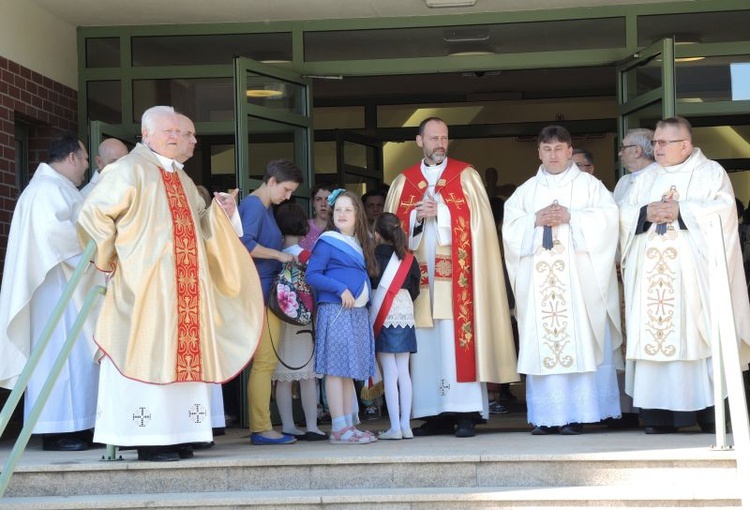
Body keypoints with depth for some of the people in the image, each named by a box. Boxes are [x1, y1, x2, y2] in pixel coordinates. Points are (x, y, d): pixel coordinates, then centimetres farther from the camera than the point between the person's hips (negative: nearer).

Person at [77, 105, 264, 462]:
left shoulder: (181, 178, 21)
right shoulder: (129, 170, -3)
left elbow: (197, 226, 24)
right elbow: (92, 214, -8)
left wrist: (219, 212, 6)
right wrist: (109, 257, -5)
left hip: (185, 284, 7)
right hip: (146, 282, -7)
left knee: (183, 354, 5)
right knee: (150, 354, -8)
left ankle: (176, 436, 10)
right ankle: (150, 440, -4)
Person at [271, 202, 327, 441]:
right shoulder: (304, 255, -9)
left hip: (279, 319, 5)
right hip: (301, 319, -5)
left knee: (283, 376, 7)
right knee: (308, 374, -1)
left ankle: (288, 425, 11)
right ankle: (311, 426, 0)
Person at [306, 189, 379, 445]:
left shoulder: (362, 243, 17)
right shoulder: (327, 242, -4)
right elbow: (311, 275, -10)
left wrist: (364, 297, 7)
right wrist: (340, 289, -18)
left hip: (358, 312, 7)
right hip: (335, 311, -7)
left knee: (350, 369, 9)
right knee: (336, 368, -7)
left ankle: (349, 425, 13)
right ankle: (338, 428, -7)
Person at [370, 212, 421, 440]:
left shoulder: (373, 256, -4)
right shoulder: (409, 259, 8)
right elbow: (414, 290, 12)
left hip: (384, 316, -4)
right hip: (405, 313, 4)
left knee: (390, 373, -4)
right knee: (404, 372, 8)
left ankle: (395, 427, -5)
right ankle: (406, 425, 7)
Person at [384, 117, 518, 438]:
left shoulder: (466, 176, 8)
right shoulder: (403, 182, 15)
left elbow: (476, 221, -1)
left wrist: (439, 212, -9)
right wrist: (416, 217, -6)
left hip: (455, 274, -3)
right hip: (419, 275, 3)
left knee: (457, 338, -9)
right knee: (425, 343, 0)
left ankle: (465, 414, -7)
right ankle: (435, 414, 4)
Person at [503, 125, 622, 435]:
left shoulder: (588, 184, 10)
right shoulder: (527, 190, 18)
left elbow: (607, 217, -3)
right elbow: (509, 225, 9)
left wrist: (570, 217, -13)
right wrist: (535, 220, -8)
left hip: (578, 276, -2)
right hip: (538, 277, 3)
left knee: (579, 341, -8)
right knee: (540, 342, -3)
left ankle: (576, 413, -6)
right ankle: (545, 415, -1)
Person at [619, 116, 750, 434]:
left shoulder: (711, 172, 7)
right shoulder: (646, 179, 20)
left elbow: (723, 209, -9)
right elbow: (624, 215, 11)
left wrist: (680, 210, -15)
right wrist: (646, 213, -9)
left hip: (693, 273, -4)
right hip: (651, 275, 4)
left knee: (696, 335, -6)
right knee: (653, 335, -3)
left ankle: (708, 410, -1)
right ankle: (659, 414, -1)